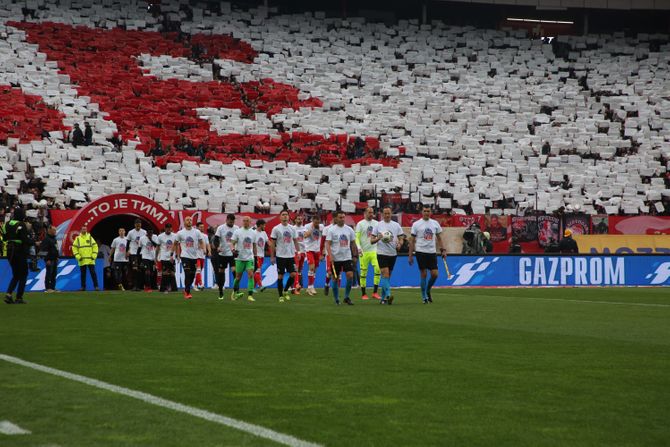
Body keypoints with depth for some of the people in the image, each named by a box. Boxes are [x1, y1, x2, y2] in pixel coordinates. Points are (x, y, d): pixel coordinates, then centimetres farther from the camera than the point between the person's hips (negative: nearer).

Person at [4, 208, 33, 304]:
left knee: (16, 275, 16)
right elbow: (26, 240, -19)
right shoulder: (22, 225, -13)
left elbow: (5, 238, 13)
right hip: (20, 252, -6)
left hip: (10, 252, 6)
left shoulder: (7, 224, 8)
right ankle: (19, 298, 1)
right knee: (23, 275, 5)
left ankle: (8, 294, -2)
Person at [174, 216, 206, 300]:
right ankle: (187, 292, -10)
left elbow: (201, 242, 7)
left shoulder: (197, 232, 3)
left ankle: (186, 289, 30)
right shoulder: (180, 233, 0)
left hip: (194, 256, 3)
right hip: (185, 256, -3)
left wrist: (203, 248, -12)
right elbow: (176, 244, 11)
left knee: (192, 275, 9)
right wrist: (176, 254, 9)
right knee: (188, 274, -14)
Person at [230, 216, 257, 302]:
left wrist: (256, 256, 16)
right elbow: (233, 243, -5)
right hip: (239, 258, -2)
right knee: (238, 277, 6)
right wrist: (233, 249, -26)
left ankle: (250, 295, -14)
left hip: (250, 258, 2)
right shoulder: (237, 232, -2)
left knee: (251, 275, -14)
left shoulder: (254, 232, 8)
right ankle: (235, 291, 31)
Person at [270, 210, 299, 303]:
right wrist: (272, 256, -6)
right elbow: (272, 243, -3)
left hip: (291, 255, 3)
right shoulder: (276, 229, -4)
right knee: (280, 276, 1)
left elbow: (295, 241, 13)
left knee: (293, 274, -4)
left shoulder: (292, 228, 7)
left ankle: (285, 291, 16)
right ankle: (281, 296, 9)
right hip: (280, 256, -3)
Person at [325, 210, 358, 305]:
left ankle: (347, 297, 1)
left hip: (347, 257, 2)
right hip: (335, 258, -2)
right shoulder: (332, 230, -4)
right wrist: (330, 256, -20)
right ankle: (336, 299, 14)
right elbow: (328, 244, -8)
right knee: (335, 278, 3)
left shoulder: (349, 229, 6)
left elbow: (353, 244, 13)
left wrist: (354, 256, 10)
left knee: (350, 275, -13)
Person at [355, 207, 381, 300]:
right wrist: (359, 247, -18)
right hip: (364, 252, -3)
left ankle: (375, 292, -5)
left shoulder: (376, 223, 10)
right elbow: (357, 237, -4)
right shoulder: (360, 224, 0)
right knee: (363, 272, 1)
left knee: (378, 269, -12)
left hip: (374, 251, 3)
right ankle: (363, 294, 10)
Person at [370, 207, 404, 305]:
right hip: (382, 253, -3)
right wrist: (378, 238, -19)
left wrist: (399, 244, -13)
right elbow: (371, 241, 2)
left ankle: (383, 298, 16)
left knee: (387, 276, 9)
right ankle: (388, 295, -27)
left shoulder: (396, 225, 8)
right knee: (385, 274, -17)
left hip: (393, 254, 3)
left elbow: (401, 238, 9)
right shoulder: (378, 225, 2)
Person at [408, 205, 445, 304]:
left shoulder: (435, 223, 9)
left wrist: (442, 250, 6)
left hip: (432, 252, 3)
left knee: (435, 274, -3)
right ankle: (424, 296, 8)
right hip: (420, 251, -3)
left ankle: (428, 291, 22)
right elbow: (412, 240, 0)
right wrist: (410, 255, -4)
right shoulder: (416, 224, -1)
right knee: (424, 274, -3)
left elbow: (438, 238, 17)